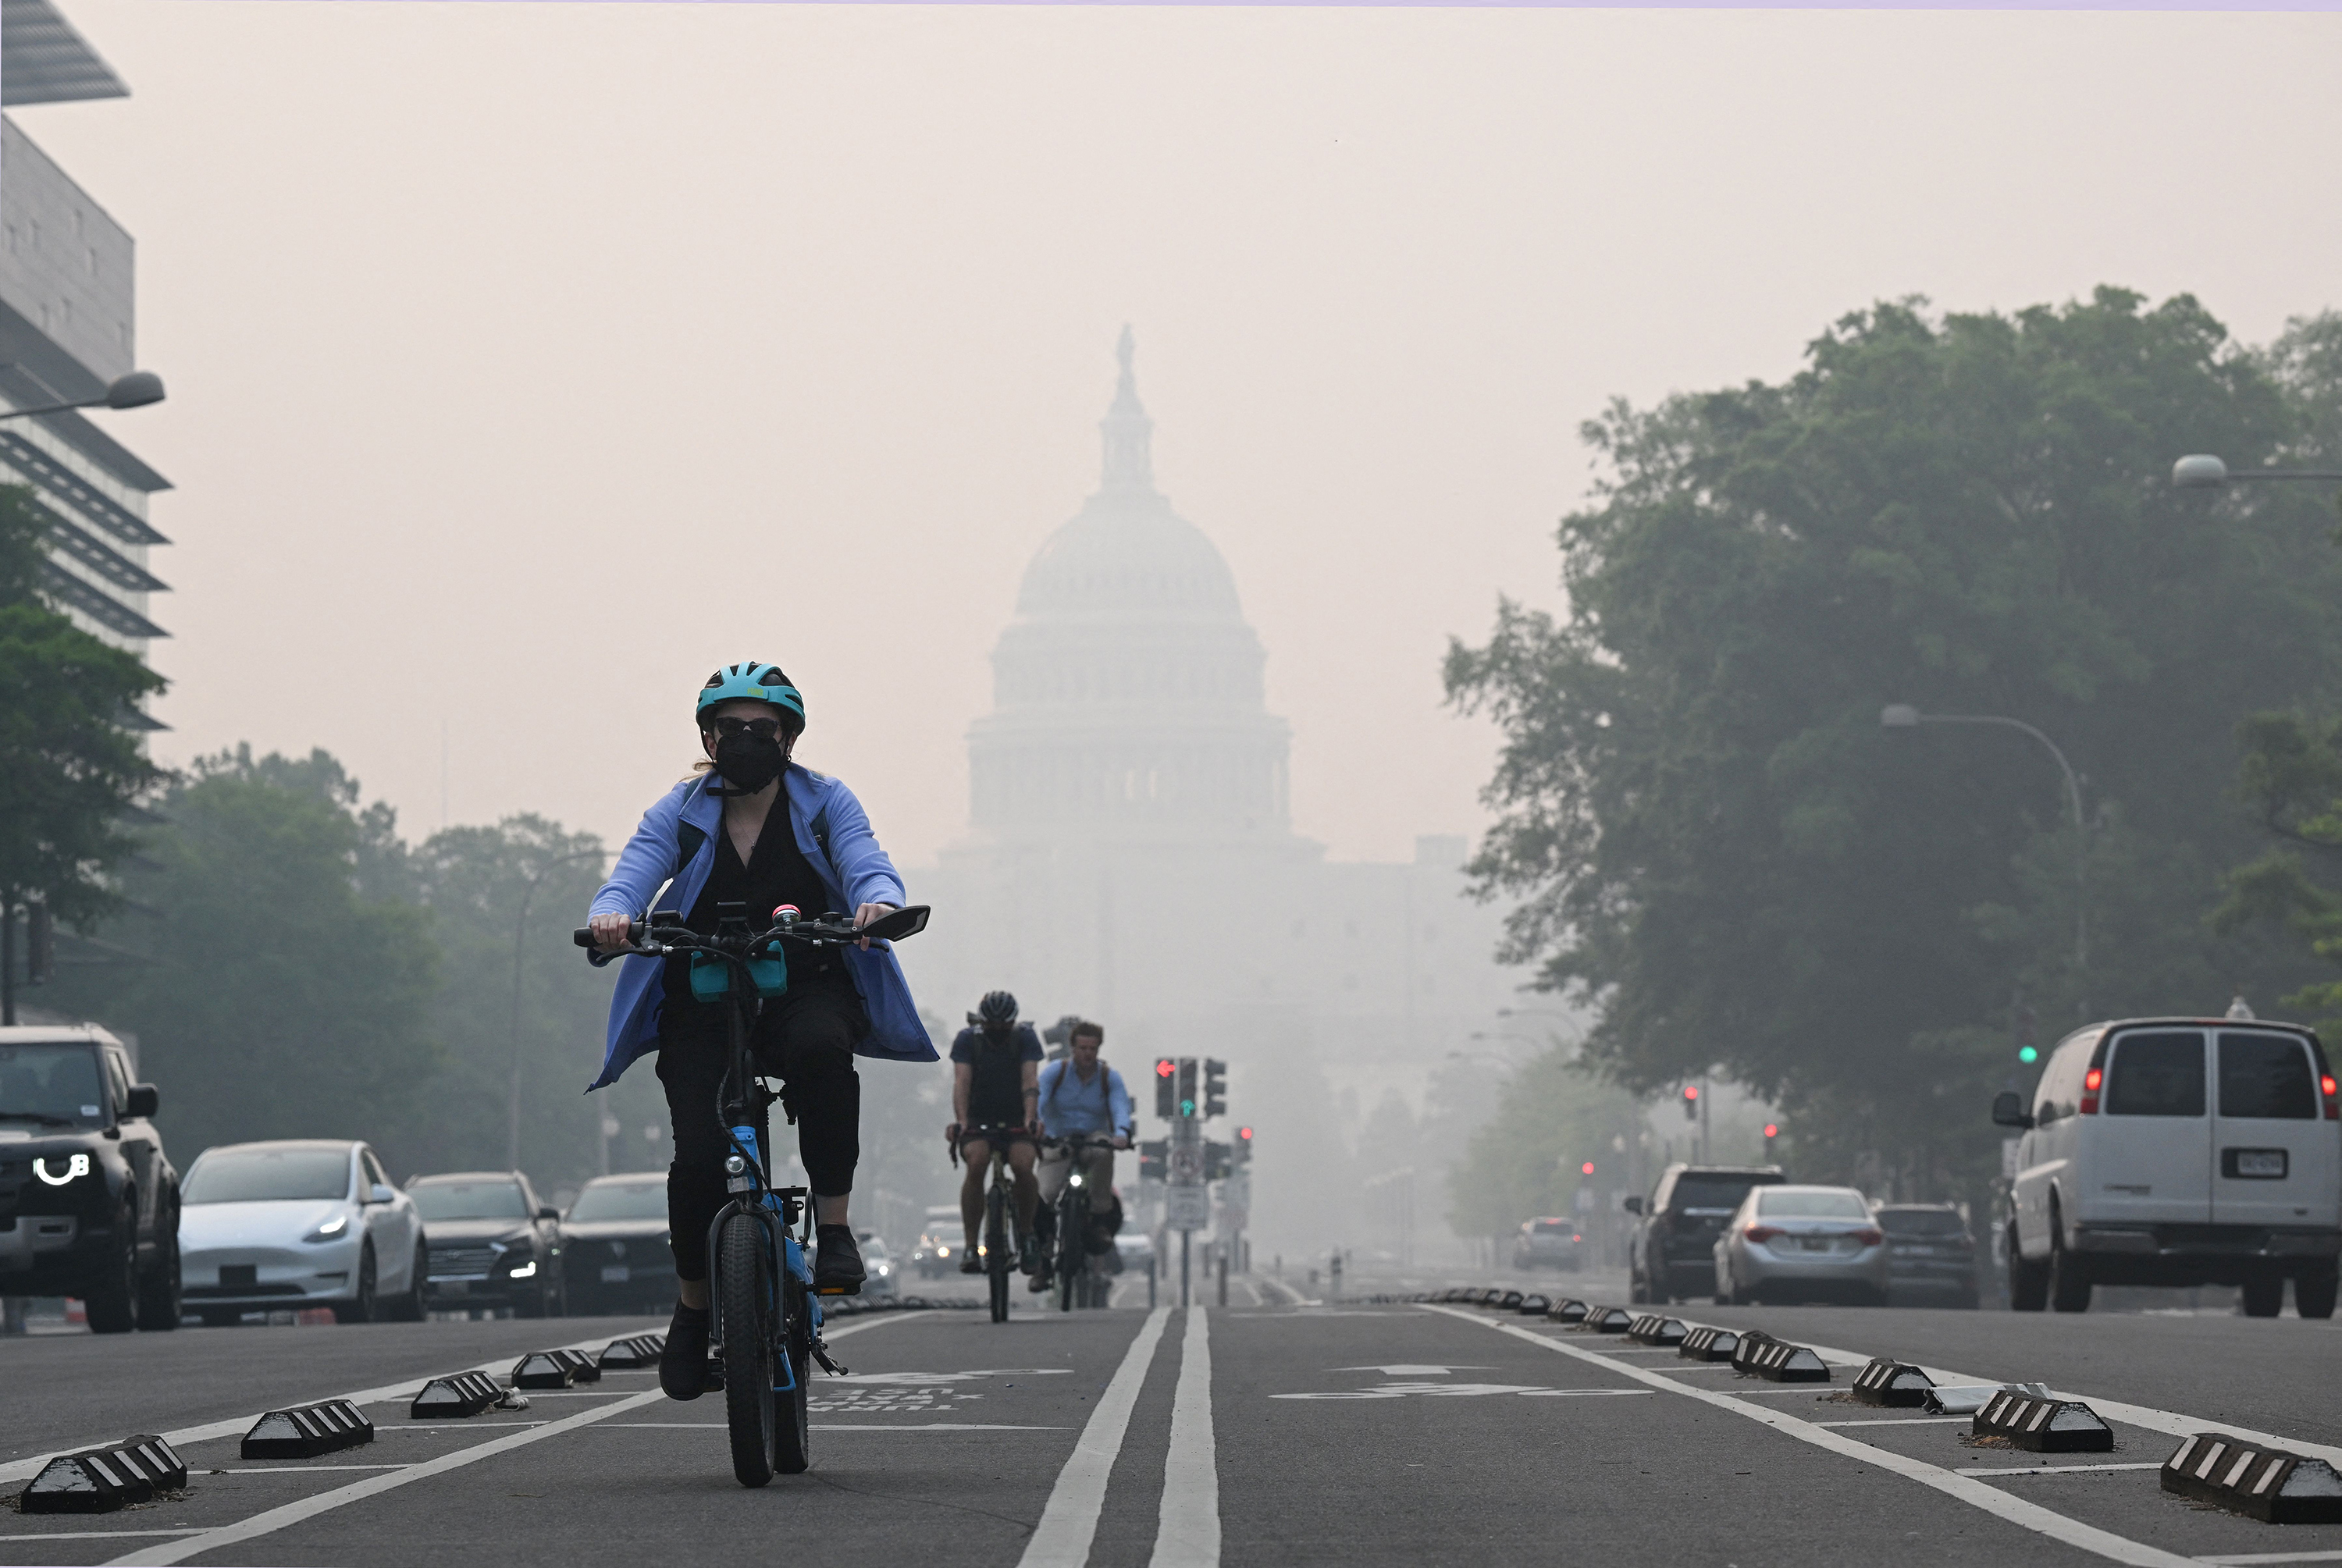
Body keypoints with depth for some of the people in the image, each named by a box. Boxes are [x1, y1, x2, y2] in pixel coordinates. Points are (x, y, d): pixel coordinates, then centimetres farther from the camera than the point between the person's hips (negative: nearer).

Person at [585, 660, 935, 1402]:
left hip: (807, 989, -1)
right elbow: (633, 874, -13)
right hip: (702, 1002, 1)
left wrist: (879, 901, -41)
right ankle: (693, 1305, 8)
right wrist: (609, 918, -38)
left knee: (821, 1049, -38)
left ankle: (834, 1227, -24)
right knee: (700, 1159, -18)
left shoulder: (825, 804, 1)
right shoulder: (680, 813, 2)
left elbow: (866, 863, -15)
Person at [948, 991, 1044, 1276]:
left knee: (1023, 1167, -27)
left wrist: (1030, 1118, -35)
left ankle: (1026, 1233, -3)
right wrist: (960, 1121, -33)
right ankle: (971, 1245, -24)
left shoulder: (1025, 1038, -8)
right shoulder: (968, 1039, -8)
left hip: (1016, 1121, 0)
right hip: (979, 1121, 0)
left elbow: (1030, 1080, -19)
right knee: (976, 1164, -30)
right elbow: (961, 1081, -18)